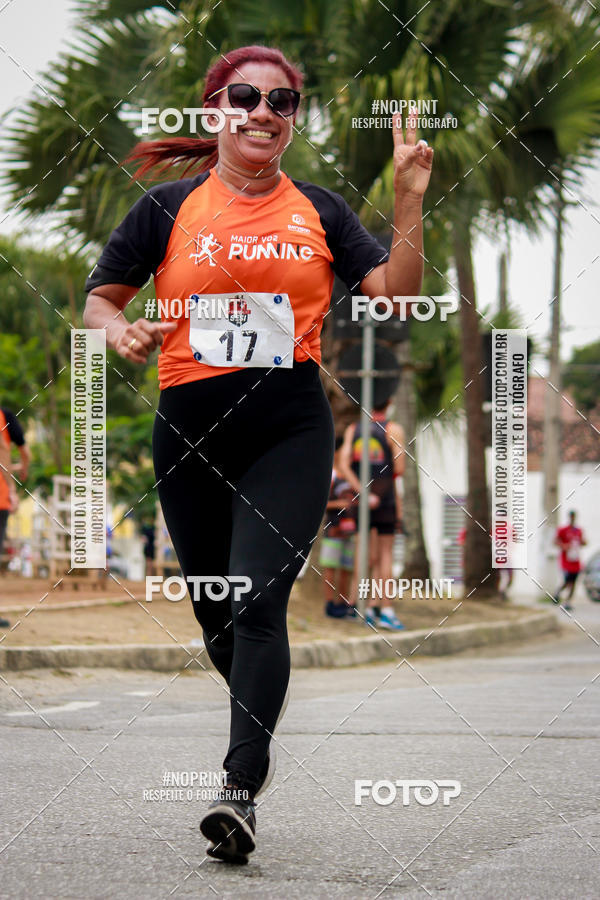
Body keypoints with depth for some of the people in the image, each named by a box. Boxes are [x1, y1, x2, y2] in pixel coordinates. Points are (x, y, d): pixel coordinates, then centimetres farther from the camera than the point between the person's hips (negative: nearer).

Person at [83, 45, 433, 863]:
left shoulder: (321, 212, 8)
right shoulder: (169, 207, 6)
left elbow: (397, 298, 3)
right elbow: (99, 300, 11)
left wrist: (410, 200, -7)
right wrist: (121, 332, -11)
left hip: (291, 431, -1)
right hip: (190, 428, 2)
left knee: (258, 603, -16)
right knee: (214, 611, 11)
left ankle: (241, 793, -19)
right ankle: (256, 725, 42)